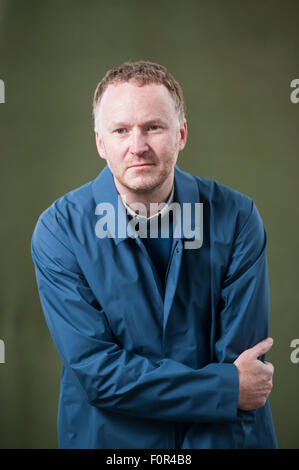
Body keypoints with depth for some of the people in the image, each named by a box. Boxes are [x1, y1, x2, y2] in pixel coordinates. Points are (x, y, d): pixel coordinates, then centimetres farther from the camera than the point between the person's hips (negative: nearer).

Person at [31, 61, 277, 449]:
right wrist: (228, 388, -21)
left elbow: (237, 358, -15)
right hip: (109, 439, -1)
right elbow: (97, 373, -21)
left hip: (224, 436, 1)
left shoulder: (236, 219, -13)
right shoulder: (59, 231, -16)